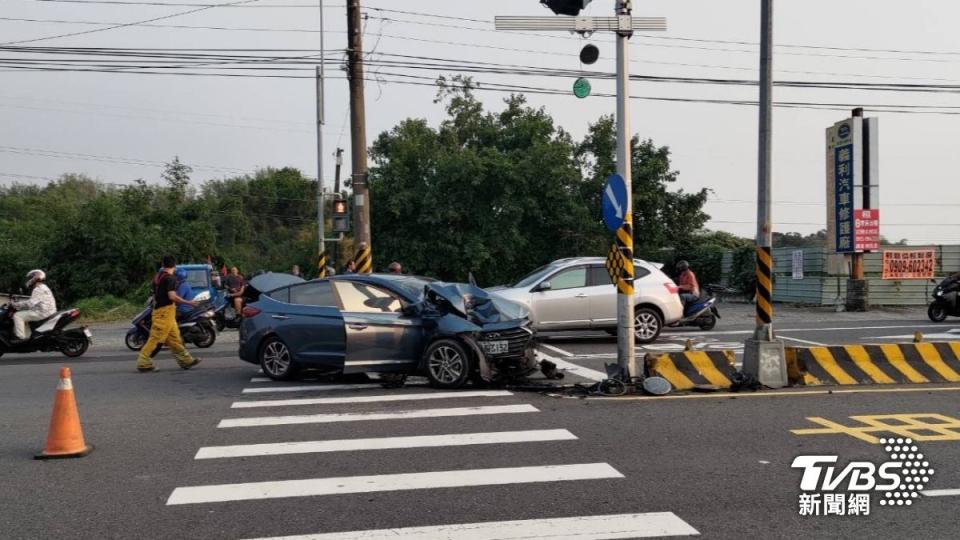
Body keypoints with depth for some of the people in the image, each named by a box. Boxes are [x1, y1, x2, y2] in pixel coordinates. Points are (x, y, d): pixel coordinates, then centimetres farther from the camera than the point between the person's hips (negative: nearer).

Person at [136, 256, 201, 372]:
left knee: (174, 337, 11)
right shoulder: (170, 278, -14)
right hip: (166, 311, -10)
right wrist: (188, 302, -14)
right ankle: (143, 363, -4)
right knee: (156, 338, -6)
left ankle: (185, 360, 15)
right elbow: (172, 296, -22)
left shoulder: (158, 276, 13)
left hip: (158, 309, 10)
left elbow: (155, 296, 19)